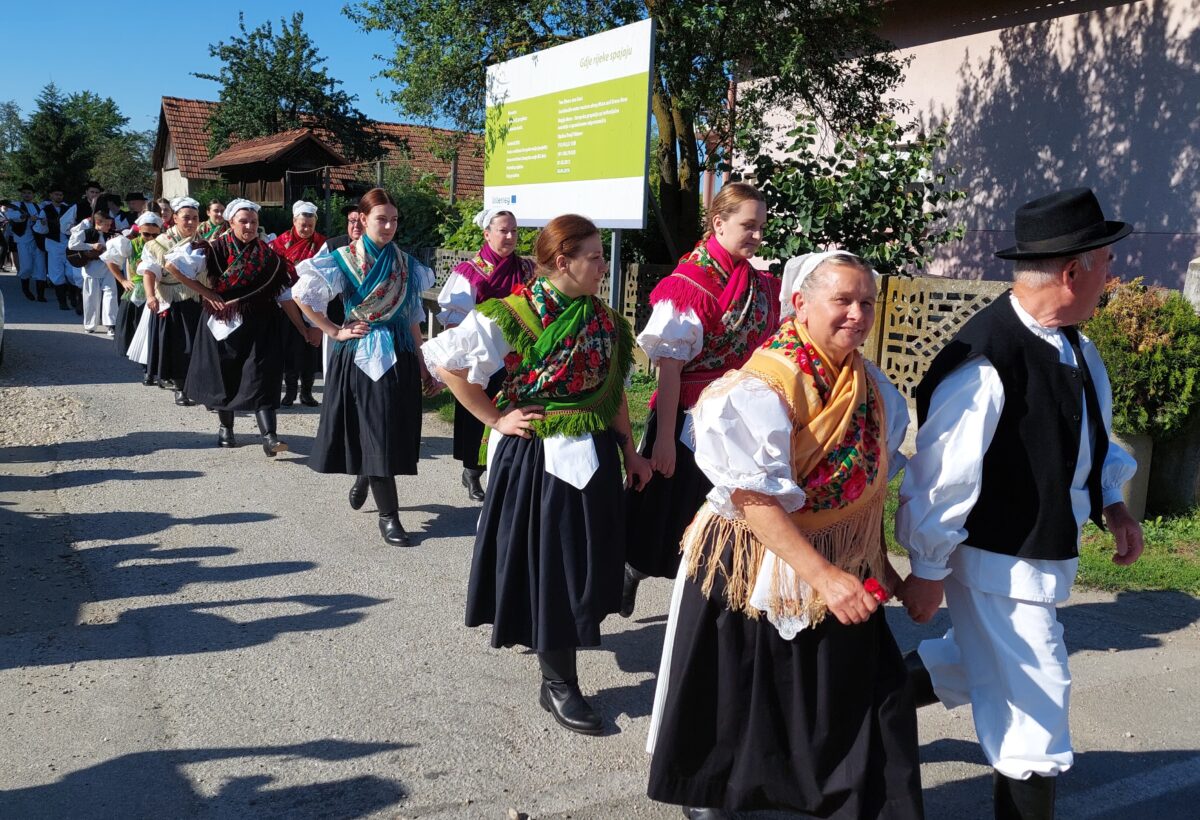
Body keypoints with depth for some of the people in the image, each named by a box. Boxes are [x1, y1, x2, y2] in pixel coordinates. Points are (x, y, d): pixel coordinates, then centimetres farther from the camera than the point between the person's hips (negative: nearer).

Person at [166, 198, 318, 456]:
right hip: (223, 324, 0)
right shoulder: (214, 250, -6)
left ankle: (269, 437, -17)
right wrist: (206, 293, -10)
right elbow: (172, 263, -11)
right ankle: (226, 428, 27)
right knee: (224, 376, 9)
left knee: (262, 377, -10)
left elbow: (285, 296, 2)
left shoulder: (269, 256, 0)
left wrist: (304, 330, 0)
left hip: (258, 327, 0)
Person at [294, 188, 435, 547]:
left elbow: (412, 317, 11)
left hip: (399, 355, 4)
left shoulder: (405, 264, 7)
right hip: (361, 354, -4)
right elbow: (302, 296, -4)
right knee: (374, 432, -3)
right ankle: (388, 516, 7)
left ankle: (364, 479, 35)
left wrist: (421, 364, 9)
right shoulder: (343, 260, -4)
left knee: (396, 431, 5)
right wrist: (335, 332, -6)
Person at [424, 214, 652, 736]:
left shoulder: (604, 321, 6)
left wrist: (630, 452, 11)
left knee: (589, 559, 15)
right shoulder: (511, 316, -13)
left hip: (594, 457, 6)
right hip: (535, 457, -6)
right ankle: (557, 684, 15)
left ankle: (554, 641, 40)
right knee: (549, 565, 2)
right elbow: (447, 363, -11)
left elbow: (614, 392, 13)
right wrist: (496, 420, -10)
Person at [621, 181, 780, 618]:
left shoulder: (762, 286, 5)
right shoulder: (691, 281, -14)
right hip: (689, 416, -5)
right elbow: (669, 366, -16)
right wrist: (665, 437, -18)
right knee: (672, 509, 9)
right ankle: (632, 571, 34)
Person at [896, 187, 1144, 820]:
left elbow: (1089, 431, 17)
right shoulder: (985, 361, -29)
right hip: (999, 562, -9)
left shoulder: (1073, 344, 0)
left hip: (1045, 551, 9)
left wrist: (1111, 502, 6)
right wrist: (928, 571, -15)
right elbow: (945, 478, -23)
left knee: (988, 661, 30)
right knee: (1034, 718, 4)